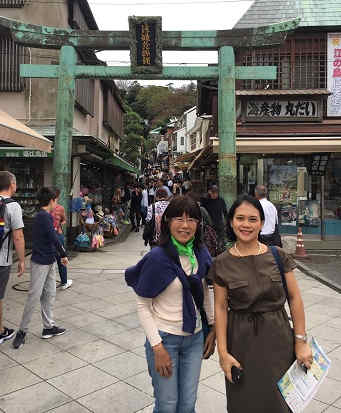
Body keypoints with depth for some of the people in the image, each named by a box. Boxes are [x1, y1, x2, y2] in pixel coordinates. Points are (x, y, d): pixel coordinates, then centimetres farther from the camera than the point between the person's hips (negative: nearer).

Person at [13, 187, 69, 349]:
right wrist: (64, 255, -10)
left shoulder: (42, 216, 12)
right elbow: (54, 238, -20)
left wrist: (60, 254, 13)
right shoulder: (44, 216, -17)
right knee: (34, 296, -3)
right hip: (40, 263, -9)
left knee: (49, 295, 13)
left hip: (49, 262, 9)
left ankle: (48, 327, 22)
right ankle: (22, 331, 8)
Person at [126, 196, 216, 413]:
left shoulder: (201, 253, -3)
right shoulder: (158, 257, -18)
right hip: (165, 338, -4)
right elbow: (143, 305, -13)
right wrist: (157, 347, -16)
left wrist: (213, 328, 8)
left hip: (195, 338, 5)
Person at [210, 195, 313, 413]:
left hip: (278, 338, 1)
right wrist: (223, 352, -6)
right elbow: (220, 308, -4)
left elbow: (295, 298, -1)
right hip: (241, 340, 0)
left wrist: (301, 341, -2)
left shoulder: (278, 256, -5)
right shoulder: (222, 264, -6)